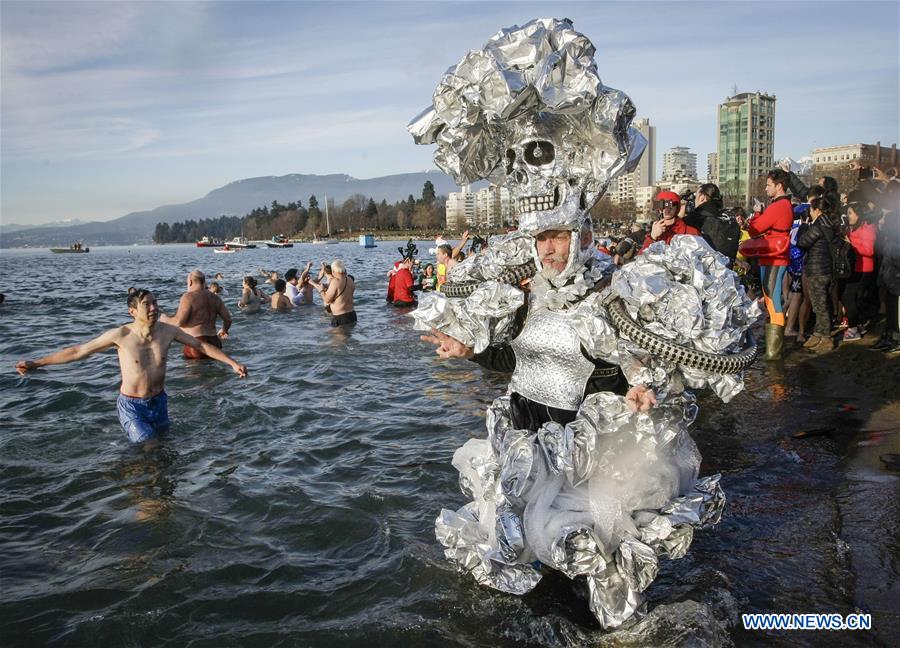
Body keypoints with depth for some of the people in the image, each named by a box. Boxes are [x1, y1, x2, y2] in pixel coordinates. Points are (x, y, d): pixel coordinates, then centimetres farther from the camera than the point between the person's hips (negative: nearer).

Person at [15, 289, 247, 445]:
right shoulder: (121, 335, -18)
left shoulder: (168, 331, -10)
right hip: (131, 406, -4)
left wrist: (232, 362, -4)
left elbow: (201, 345, -1)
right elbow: (77, 351, -10)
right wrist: (36, 363, -9)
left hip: (159, 402, 4)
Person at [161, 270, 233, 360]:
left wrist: (165, 319, 8)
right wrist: (224, 330, 34)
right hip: (214, 342, 7)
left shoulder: (189, 297, -5)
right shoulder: (215, 298, 14)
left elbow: (179, 322, -13)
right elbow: (228, 319, 14)